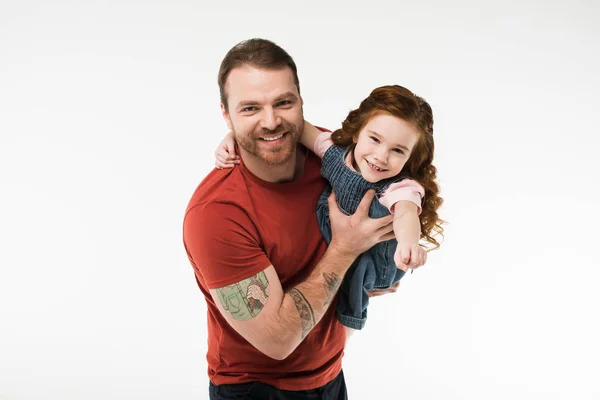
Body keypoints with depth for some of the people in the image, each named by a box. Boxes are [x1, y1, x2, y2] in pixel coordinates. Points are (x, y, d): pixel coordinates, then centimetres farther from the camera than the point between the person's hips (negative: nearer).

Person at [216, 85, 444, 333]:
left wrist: (409, 241, -78)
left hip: (366, 264, -5)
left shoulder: (400, 189, -31)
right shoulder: (336, 147, -19)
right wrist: (236, 135, -29)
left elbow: (406, 213, -53)